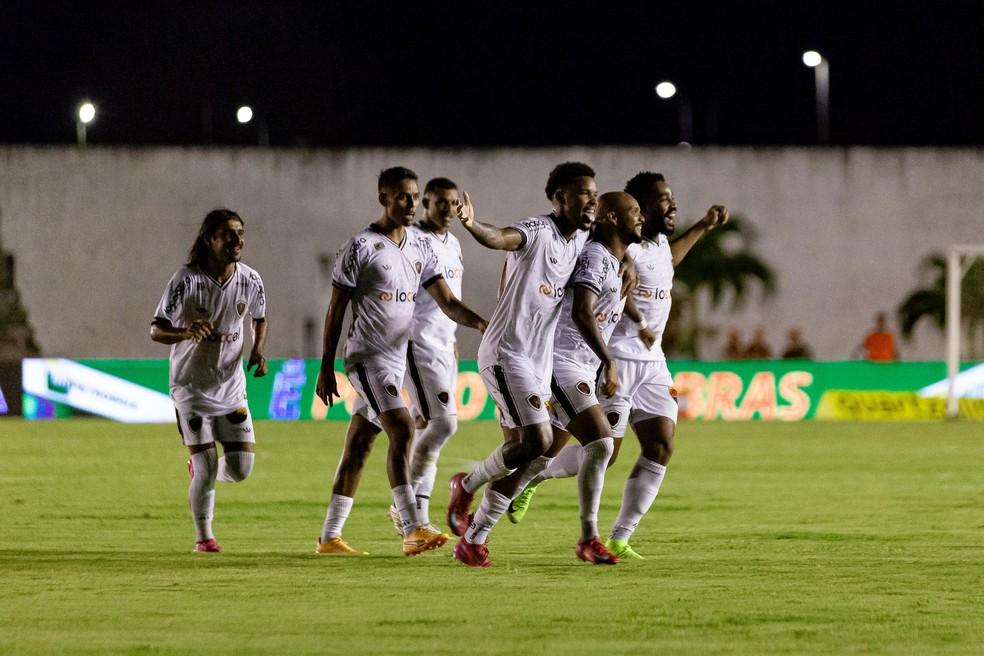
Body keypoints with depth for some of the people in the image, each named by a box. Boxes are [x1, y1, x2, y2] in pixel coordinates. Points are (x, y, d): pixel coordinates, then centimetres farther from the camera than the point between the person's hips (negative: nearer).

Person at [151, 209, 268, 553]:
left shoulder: (250, 280, -3)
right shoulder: (186, 279, -16)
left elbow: (259, 318, 17)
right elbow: (156, 330, -13)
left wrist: (258, 350, -3)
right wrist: (187, 332, -33)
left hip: (231, 387, 4)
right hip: (191, 386, -4)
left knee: (241, 468, -3)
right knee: (207, 469, -7)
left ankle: (199, 468, 32)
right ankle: (203, 537, 14)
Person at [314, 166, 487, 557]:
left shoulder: (420, 250, 11)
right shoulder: (362, 247, -8)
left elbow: (447, 303, 5)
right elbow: (336, 310, -5)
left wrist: (483, 323, -14)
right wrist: (326, 368, -6)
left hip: (396, 360, 7)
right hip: (366, 356, -7)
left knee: (359, 446, 10)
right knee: (402, 428, -22)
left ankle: (329, 537, 16)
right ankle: (413, 531, -29)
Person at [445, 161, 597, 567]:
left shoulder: (580, 239, 9)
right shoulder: (538, 232, -16)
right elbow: (499, 239, -37)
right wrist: (472, 225, -60)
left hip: (540, 360, 8)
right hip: (507, 353, -8)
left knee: (521, 451, 6)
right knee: (538, 442, -17)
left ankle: (473, 541, 16)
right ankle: (468, 484, 8)